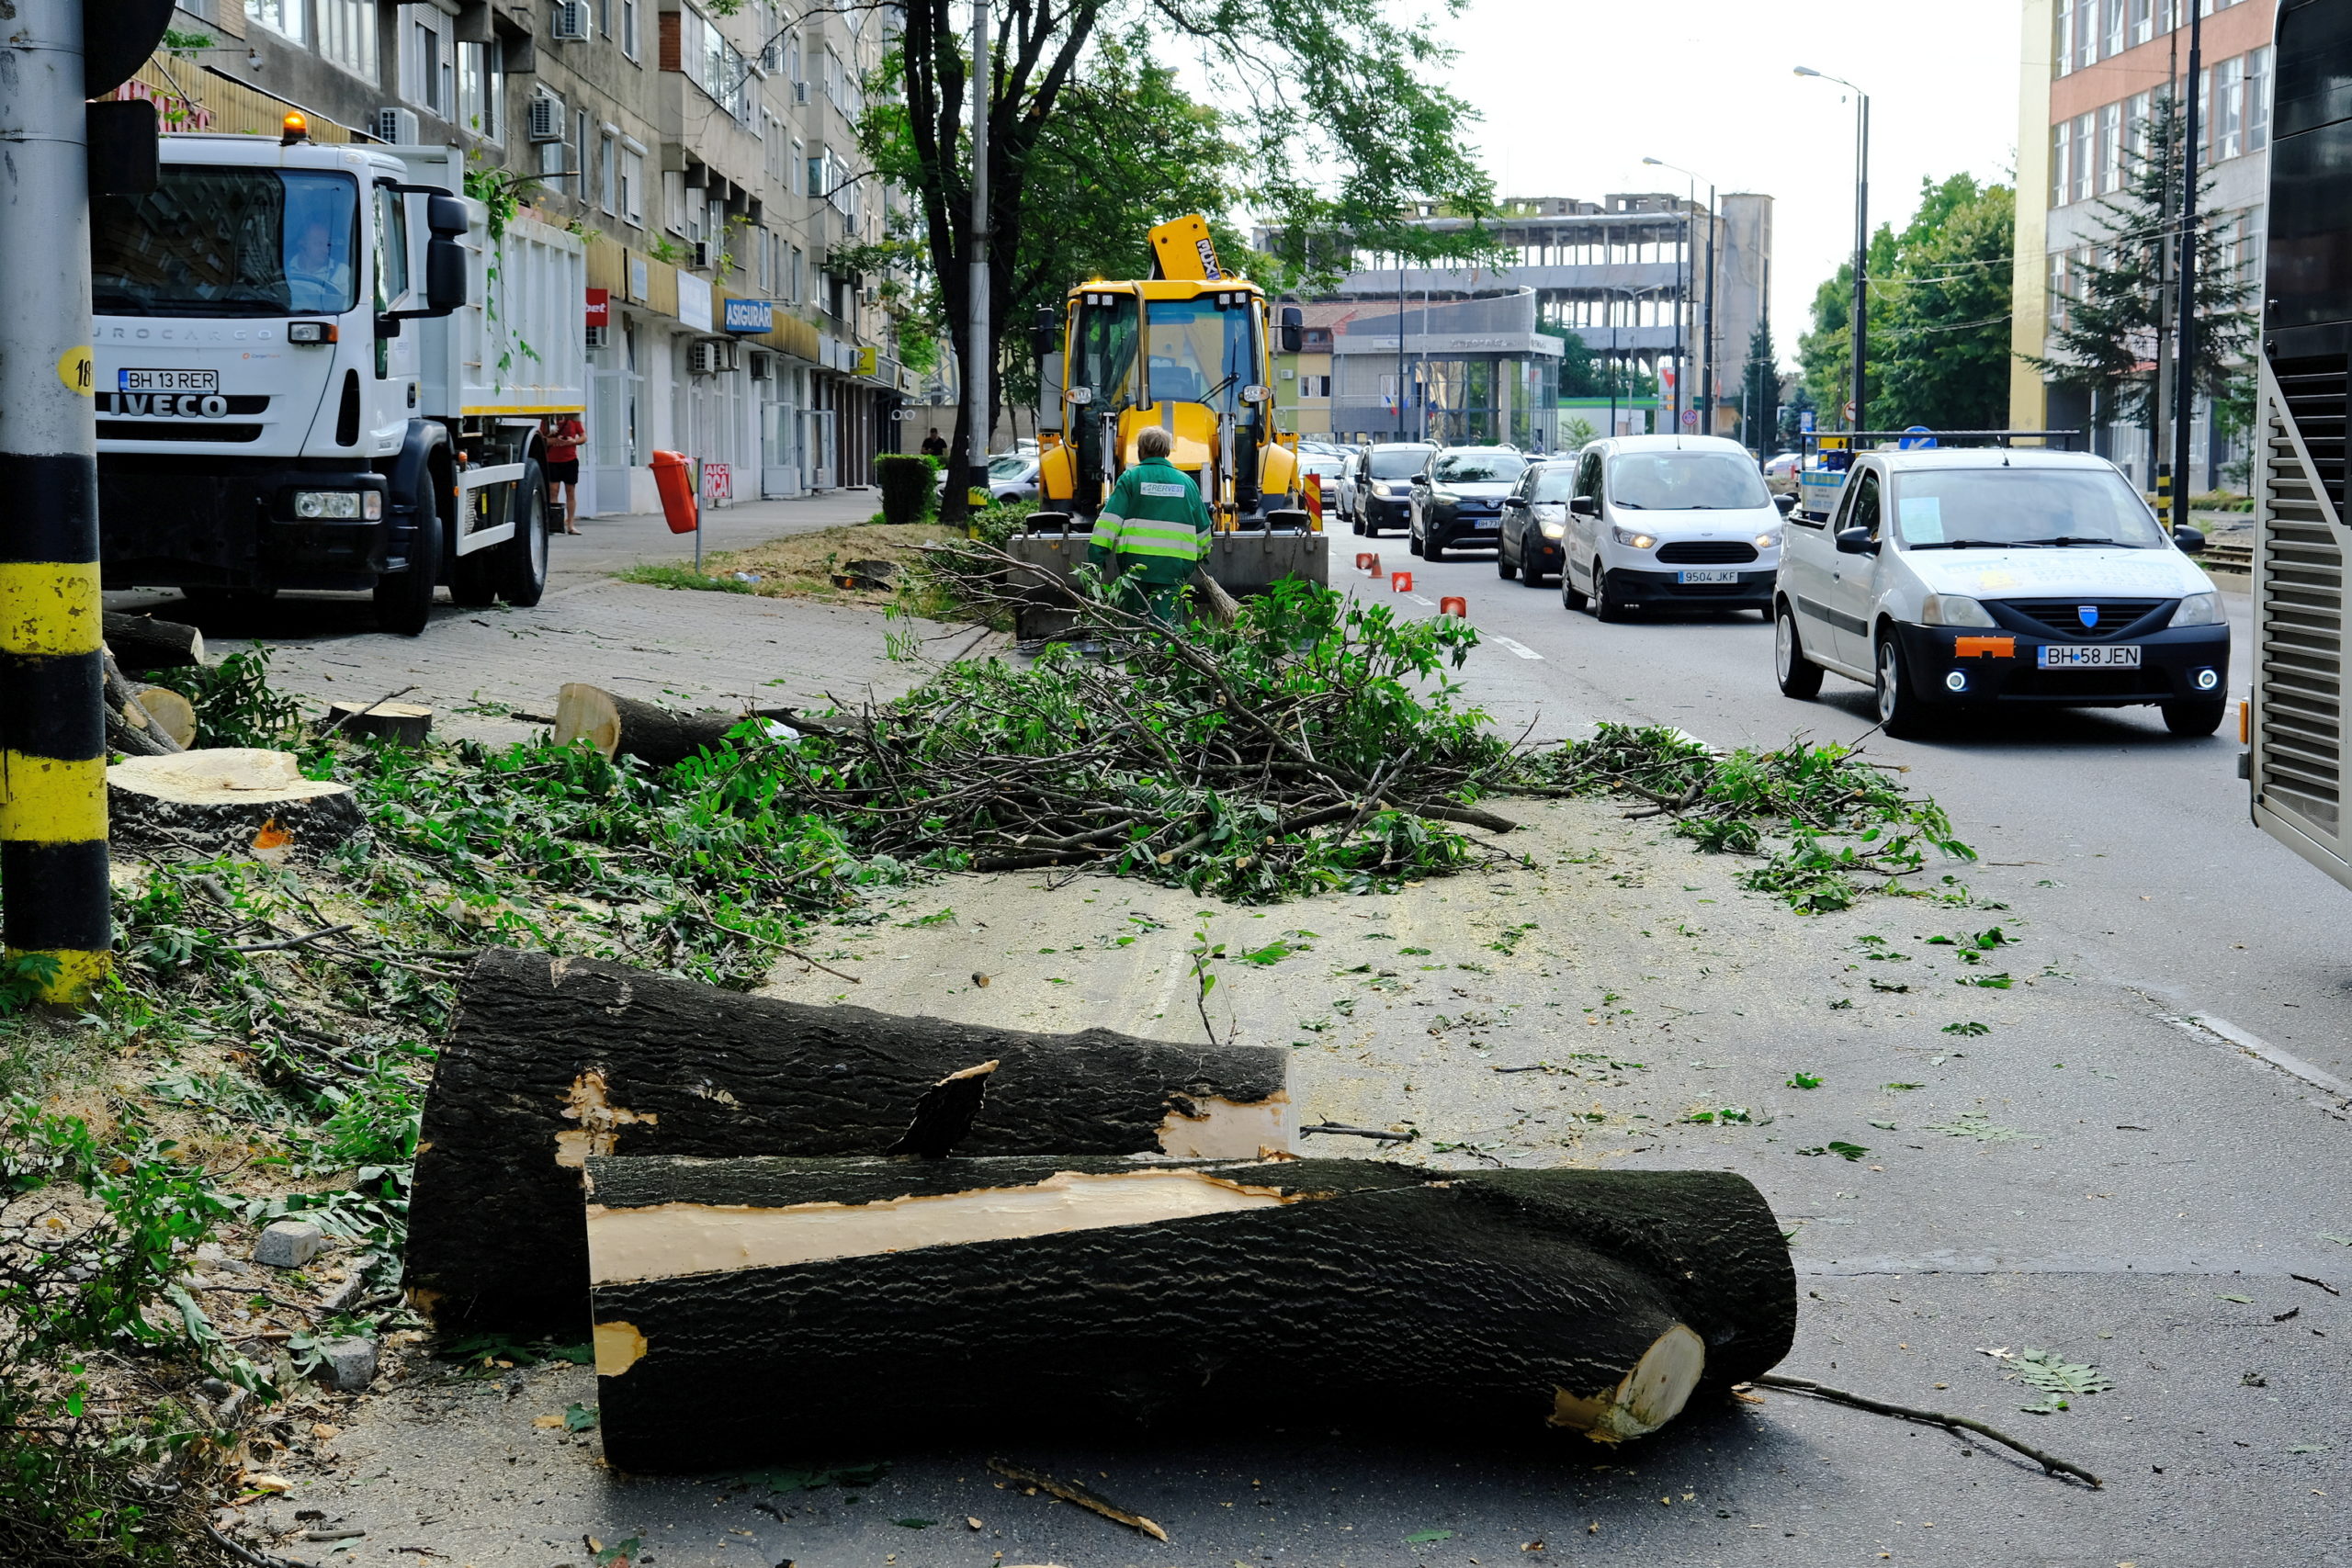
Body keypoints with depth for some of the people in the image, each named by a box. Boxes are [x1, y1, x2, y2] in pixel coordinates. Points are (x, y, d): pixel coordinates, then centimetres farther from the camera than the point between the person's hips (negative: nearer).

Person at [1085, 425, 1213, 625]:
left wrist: (1096, 553, -5)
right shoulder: (1186, 482, 11)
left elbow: (1111, 519, -5)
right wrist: (1202, 554, 36)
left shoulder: (1131, 478, 2)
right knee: (1165, 622, -1)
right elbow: (1202, 526, 19)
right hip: (1175, 563, 1)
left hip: (1136, 561, -1)